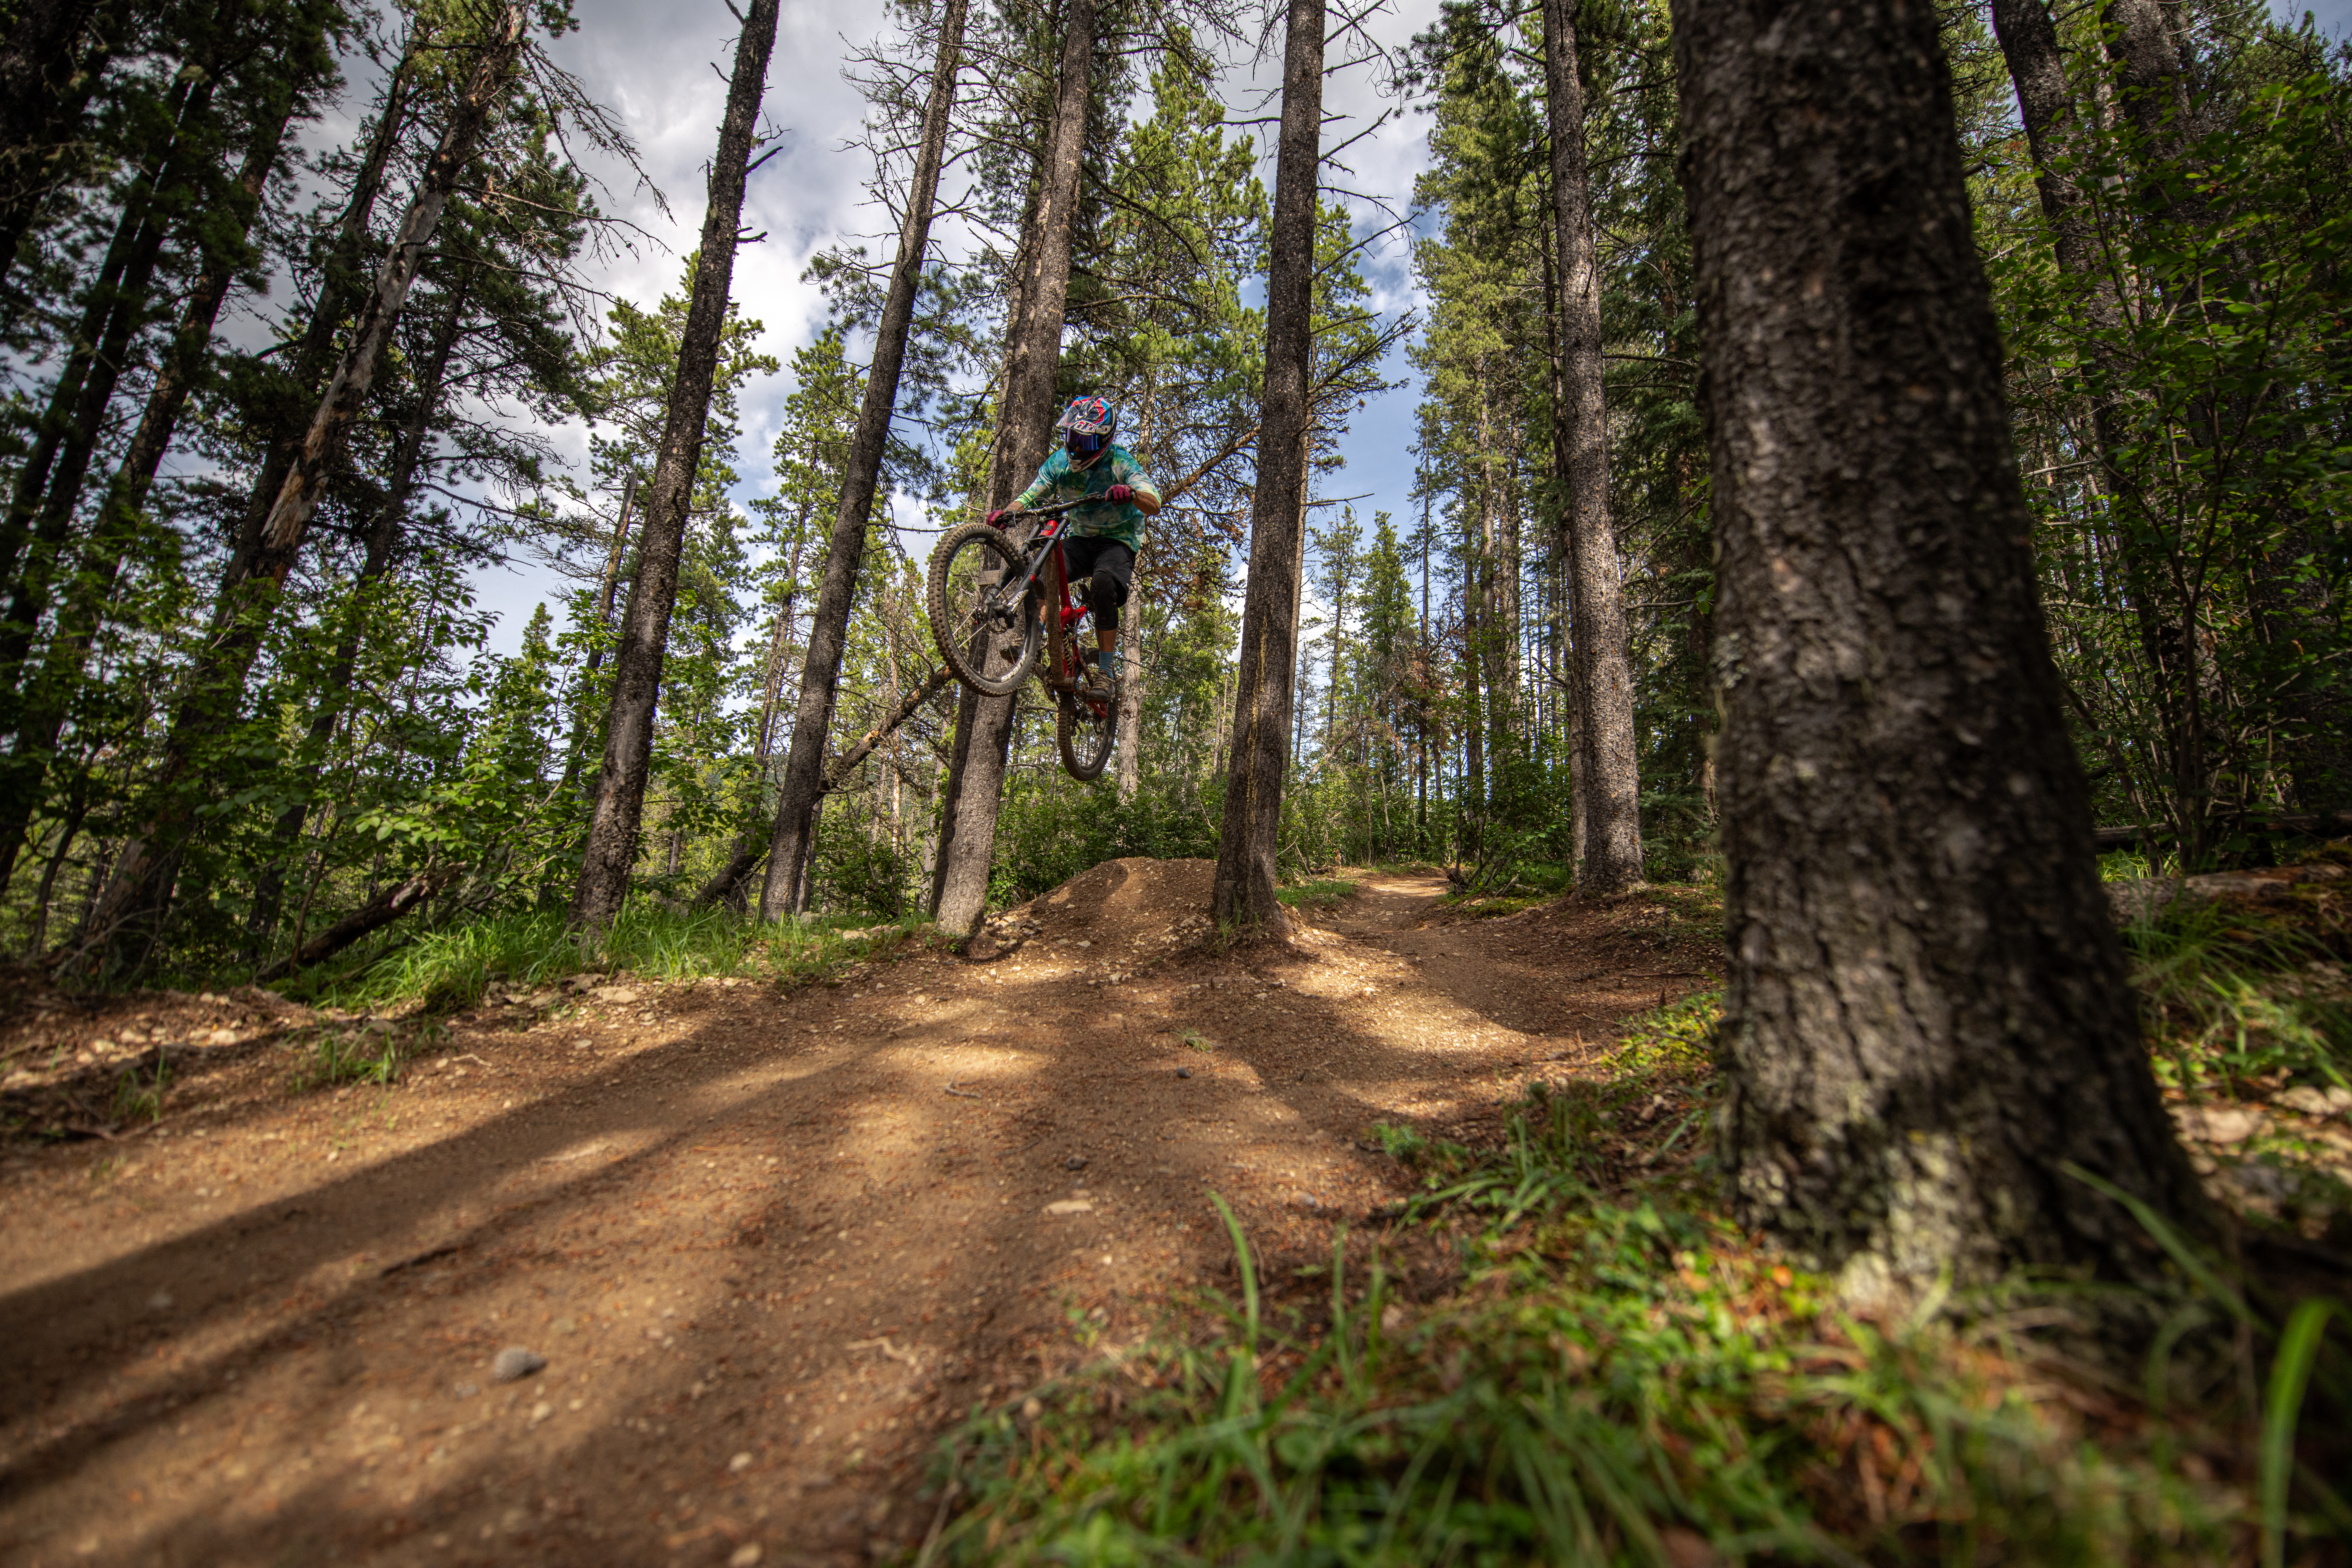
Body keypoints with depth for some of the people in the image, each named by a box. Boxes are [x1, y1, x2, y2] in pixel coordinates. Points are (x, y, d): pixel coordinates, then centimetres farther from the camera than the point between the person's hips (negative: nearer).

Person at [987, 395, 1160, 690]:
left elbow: (1154, 504, -25)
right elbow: (1030, 497, -5)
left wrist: (1132, 494, -48)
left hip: (1117, 541, -4)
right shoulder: (1060, 462, -3)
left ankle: (1107, 669, -25)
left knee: (1103, 585, -33)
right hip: (1080, 538, 4)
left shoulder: (1119, 462, -14)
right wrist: (1005, 513, -27)